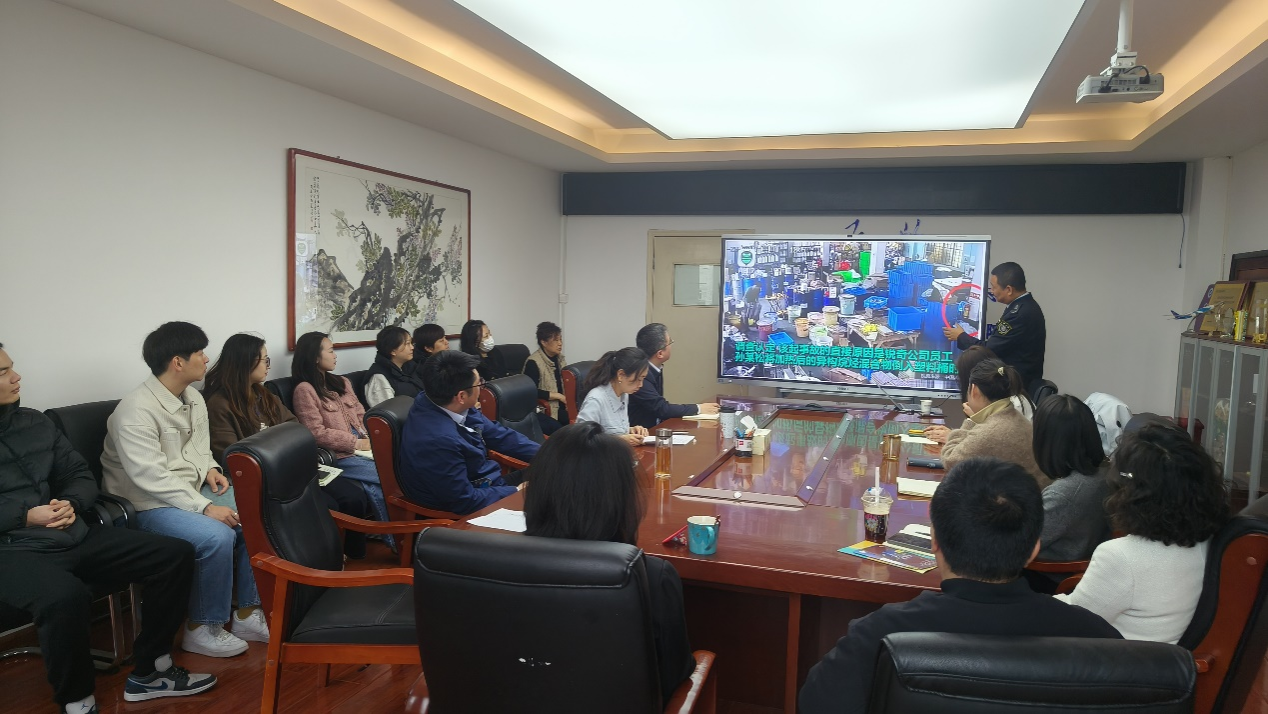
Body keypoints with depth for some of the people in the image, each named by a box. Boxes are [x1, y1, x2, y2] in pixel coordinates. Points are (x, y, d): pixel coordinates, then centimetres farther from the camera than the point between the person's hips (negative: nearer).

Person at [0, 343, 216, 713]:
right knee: (66, 596, -39)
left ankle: (148, 672, 8)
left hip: (74, 535, 7)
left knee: (176, 554, -3)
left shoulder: (35, 422, 15)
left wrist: (70, 504, -4)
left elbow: (82, 476, 17)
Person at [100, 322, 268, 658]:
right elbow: (152, 478, -26)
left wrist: (210, 469, -2)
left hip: (192, 491, 8)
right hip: (148, 504, -8)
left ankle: (247, 615, 1)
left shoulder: (194, 398, 7)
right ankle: (202, 630, -9)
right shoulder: (136, 411, -20)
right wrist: (205, 508, -28)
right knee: (217, 536, -29)